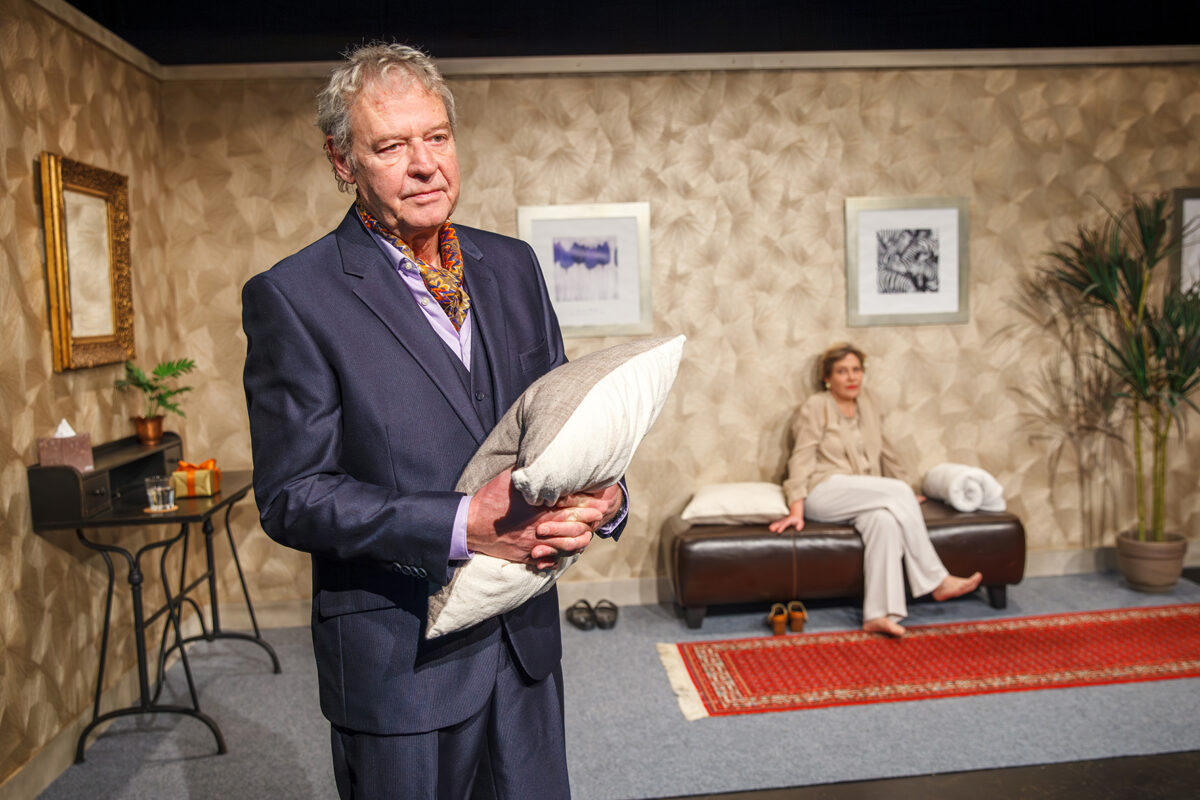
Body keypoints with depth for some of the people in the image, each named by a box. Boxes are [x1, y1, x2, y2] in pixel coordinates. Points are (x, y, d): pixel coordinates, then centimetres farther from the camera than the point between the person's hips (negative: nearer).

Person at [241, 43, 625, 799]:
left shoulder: (512, 265, 4)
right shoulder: (291, 297, -12)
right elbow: (292, 496, -15)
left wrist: (603, 498, -12)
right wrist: (463, 526, -26)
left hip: (523, 635, 5)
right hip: (400, 657, -4)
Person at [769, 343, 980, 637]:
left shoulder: (867, 405, 17)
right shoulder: (816, 407, -1)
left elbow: (884, 452, 26)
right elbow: (802, 459, -8)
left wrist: (905, 498, 27)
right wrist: (796, 510, -17)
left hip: (865, 499, 5)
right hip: (824, 494, -5)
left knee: (886, 520, -32)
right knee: (899, 491, -27)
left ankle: (879, 615, -36)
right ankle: (937, 581, -19)